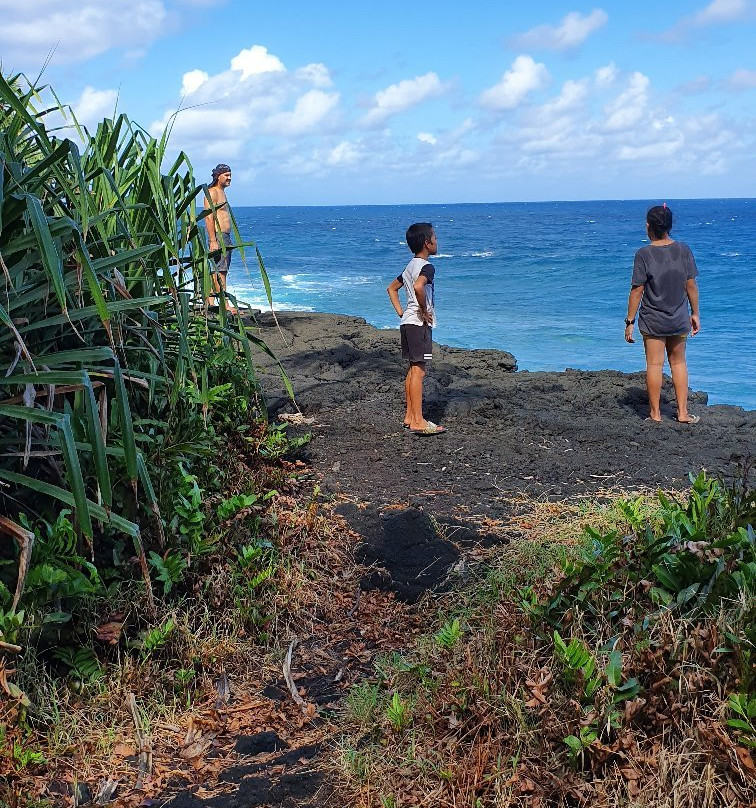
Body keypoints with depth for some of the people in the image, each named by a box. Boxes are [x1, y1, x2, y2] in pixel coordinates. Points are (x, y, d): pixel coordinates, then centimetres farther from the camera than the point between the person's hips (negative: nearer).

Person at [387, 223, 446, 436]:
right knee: (418, 371, -9)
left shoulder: (410, 267, 16)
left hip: (407, 322, 10)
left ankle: (409, 416, 19)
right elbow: (418, 287, -35)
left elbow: (391, 288, 27)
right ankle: (418, 422, -8)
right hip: (419, 324, -10)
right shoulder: (427, 267, -14)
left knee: (413, 370, 14)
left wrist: (401, 313, 19)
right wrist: (424, 311, -21)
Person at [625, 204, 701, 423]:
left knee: (654, 364, 5)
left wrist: (630, 321, -5)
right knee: (678, 362, 15)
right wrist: (695, 314, 11)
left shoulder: (644, 254, -13)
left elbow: (636, 290, -12)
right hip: (679, 319, 3)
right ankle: (682, 412, 17)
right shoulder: (683, 250, -4)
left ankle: (655, 414, 11)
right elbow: (691, 285, 0)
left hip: (652, 321, -3)